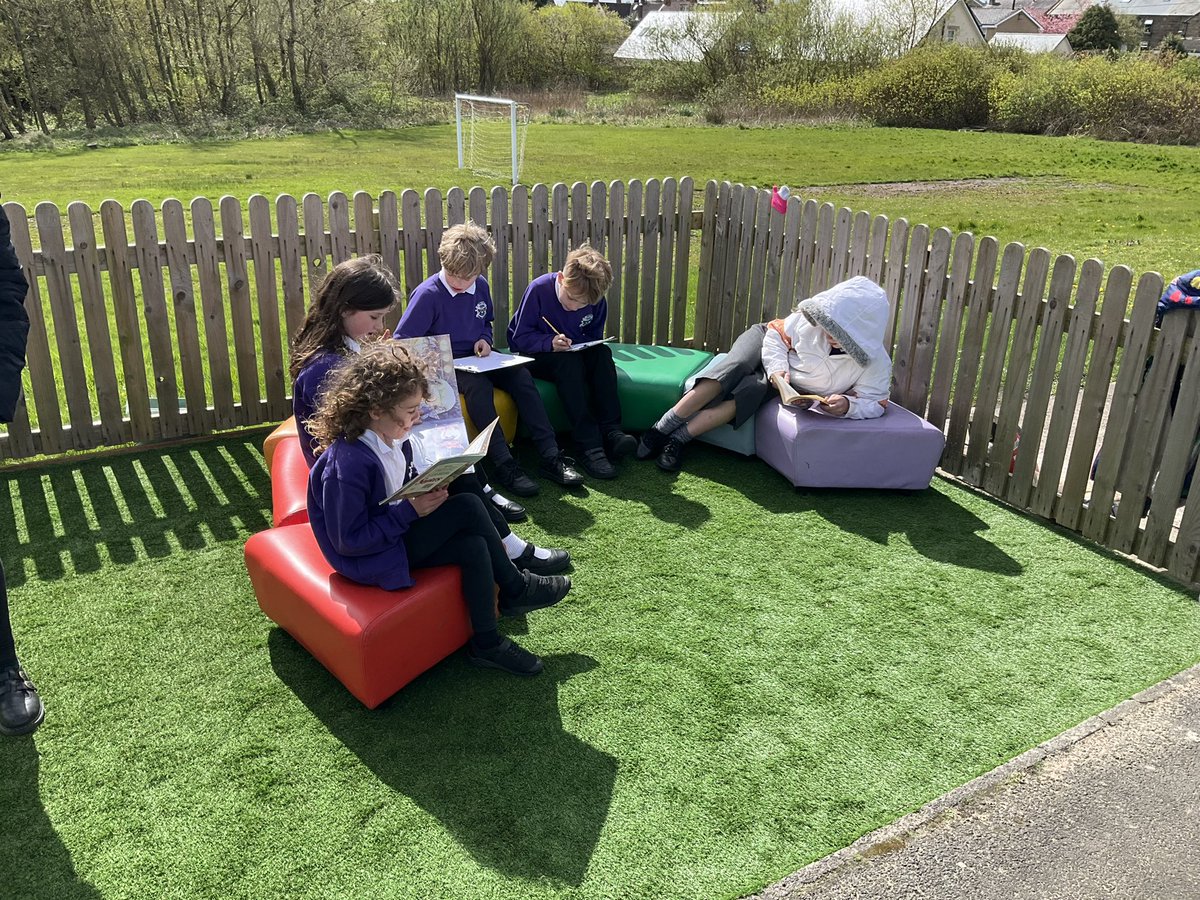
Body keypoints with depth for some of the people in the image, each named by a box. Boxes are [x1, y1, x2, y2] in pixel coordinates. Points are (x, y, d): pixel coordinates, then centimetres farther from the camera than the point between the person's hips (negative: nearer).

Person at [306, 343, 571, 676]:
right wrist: (410, 511, -26)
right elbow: (348, 541, -25)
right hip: (371, 559, -8)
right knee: (468, 507, -18)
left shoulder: (393, 439, -1)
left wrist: (428, 491, -7)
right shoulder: (346, 465, -28)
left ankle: (487, 644, 1)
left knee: (473, 547, -14)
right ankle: (515, 588, 1)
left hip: (397, 532, 9)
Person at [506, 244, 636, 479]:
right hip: (532, 356, -4)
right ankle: (589, 446, -41)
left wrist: (575, 344, -18)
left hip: (572, 353, 4)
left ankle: (611, 431, -31)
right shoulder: (539, 289, -20)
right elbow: (520, 338, -16)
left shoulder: (597, 301, -9)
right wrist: (550, 343, -33)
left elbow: (594, 337, 5)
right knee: (569, 360, -35)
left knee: (603, 352, -26)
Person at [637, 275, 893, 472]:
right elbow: (776, 333, -12)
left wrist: (848, 404, -43)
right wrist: (778, 370, -27)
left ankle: (680, 438, -33)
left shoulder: (875, 363, -25)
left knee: (754, 390, -32)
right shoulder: (811, 319, -26)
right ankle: (663, 427, -33)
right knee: (736, 366, -32)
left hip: (790, 390, 0)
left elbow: (874, 402, -23)